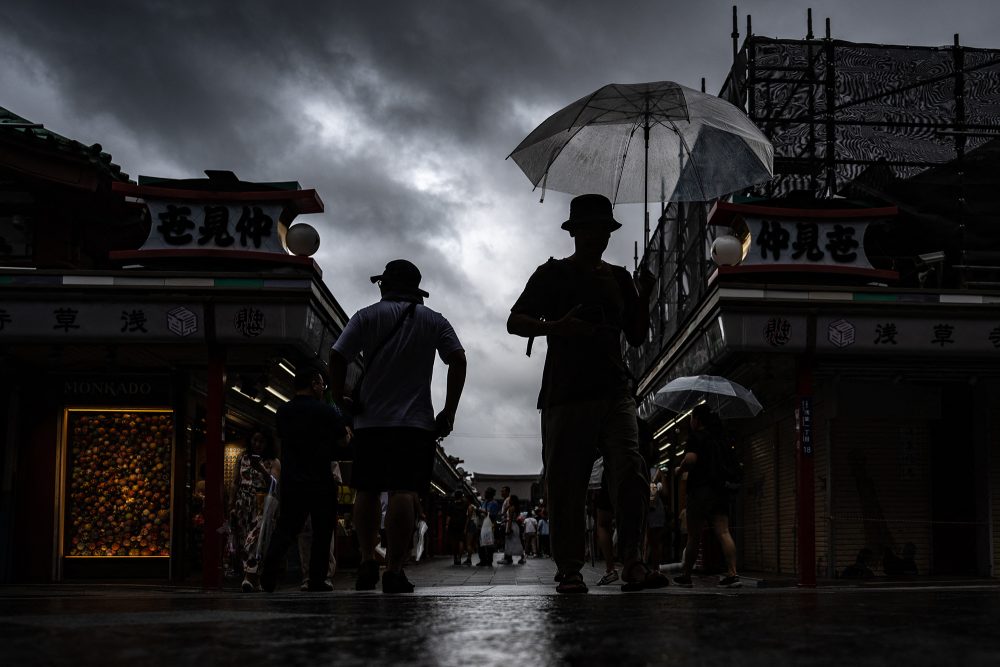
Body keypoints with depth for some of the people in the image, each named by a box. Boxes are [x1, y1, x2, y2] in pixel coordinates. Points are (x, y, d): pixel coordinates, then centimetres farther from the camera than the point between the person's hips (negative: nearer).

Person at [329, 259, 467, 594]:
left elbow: (337, 358, -4)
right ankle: (394, 570, -16)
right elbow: (458, 360, 0)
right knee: (404, 492, -9)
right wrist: (449, 413, 3)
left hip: (370, 420, 1)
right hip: (416, 422, 0)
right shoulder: (434, 321, 11)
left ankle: (367, 561, 12)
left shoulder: (366, 316, 6)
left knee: (366, 490, 14)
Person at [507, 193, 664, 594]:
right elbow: (515, 322, 3)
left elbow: (636, 338, 20)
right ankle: (569, 571, 1)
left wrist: (644, 298, 3)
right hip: (565, 393, -3)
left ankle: (632, 563, -16)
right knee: (565, 485, -4)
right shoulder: (553, 274, 9)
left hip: (614, 392, 3)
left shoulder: (619, 278, 20)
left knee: (630, 474, -13)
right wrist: (556, 327, -15)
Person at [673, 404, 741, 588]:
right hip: (721, 489, 6)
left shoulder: (696, 437, -5)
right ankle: (732, 574, -14)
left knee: (693, 537, 3)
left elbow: (691, 458, -19)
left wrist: (679, 470, -3)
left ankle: (686, 576, 13)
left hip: (700, 490, -6)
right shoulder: (720, 437, 16)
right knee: (723, 532, -2)